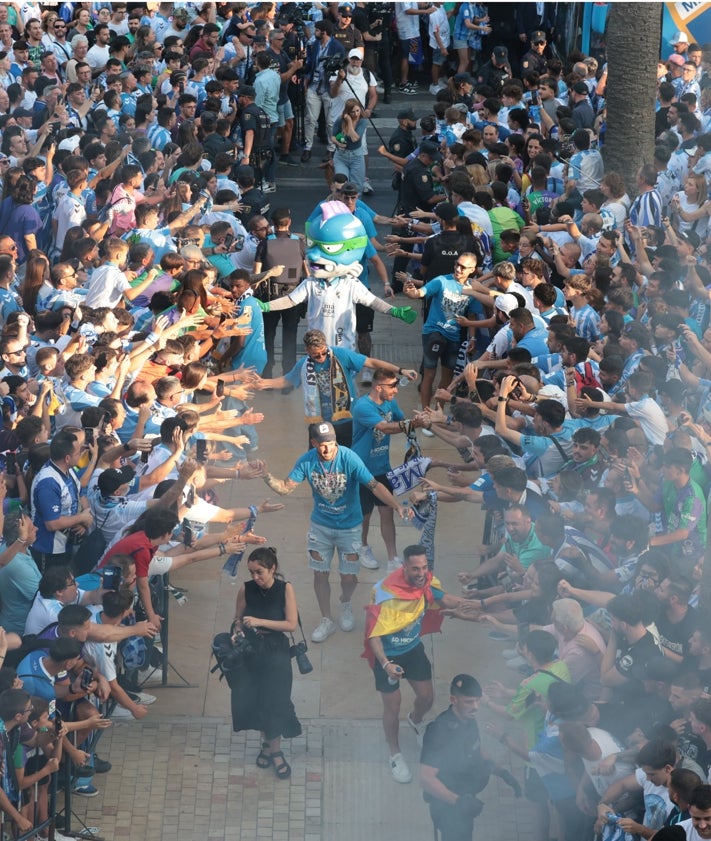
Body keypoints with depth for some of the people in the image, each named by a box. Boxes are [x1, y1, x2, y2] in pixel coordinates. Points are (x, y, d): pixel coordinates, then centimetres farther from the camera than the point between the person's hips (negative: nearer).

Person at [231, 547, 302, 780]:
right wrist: (237, 631, -14)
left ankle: (275, 750, 11)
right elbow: (238, 618, 8)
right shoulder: (246, 589, -4)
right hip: (251, 652, 3)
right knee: (253, 700, 5)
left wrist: (260, 622, -22)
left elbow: (291, 624, -14)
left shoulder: (285, 589, -11)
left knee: (274, 701, -4)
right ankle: (268, 743, 27)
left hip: (276, 653, -3)